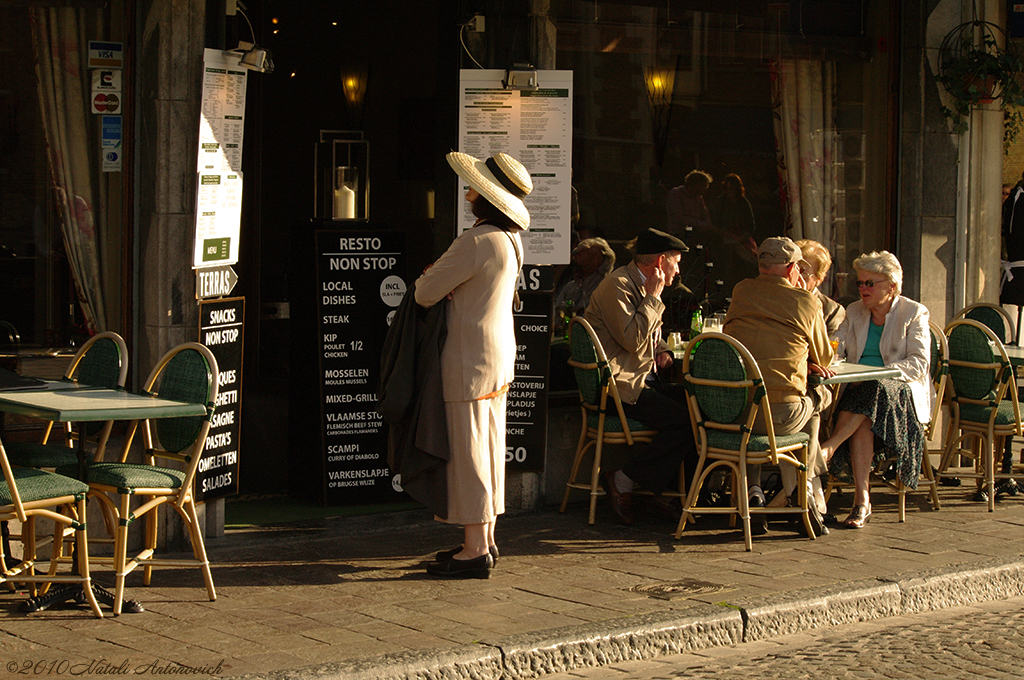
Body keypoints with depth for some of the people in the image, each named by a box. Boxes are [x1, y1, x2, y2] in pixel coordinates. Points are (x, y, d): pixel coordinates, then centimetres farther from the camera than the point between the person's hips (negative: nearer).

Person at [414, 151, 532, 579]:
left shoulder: (477, 242, -21)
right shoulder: (510, 240, 9)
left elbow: (426, 291, -15)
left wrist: (426, 284, 8)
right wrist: (442, 282, 1)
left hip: (471, 357, -10)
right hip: (499, 354, 10)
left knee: (469, 449, -5)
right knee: (489, 445, 13)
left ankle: (475, 550, -2)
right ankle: (486, 539, 20)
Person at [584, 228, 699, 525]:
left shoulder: (641, 286, 17)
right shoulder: (617, 285, -14)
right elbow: (633, 341, -25)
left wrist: (662, 350, 12)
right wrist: (653, 298, -16)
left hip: (639, 380, 10)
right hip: (619, 387, -10)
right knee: (686, 420, -22)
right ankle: (623, 481, -11)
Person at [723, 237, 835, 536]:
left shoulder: (741, 292, 14)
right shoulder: (806, 303, 3)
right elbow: (824, 359, 19)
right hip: (780, 416, -3)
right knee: (818, 399, 30)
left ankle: (752, 490, 20)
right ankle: (805, 488, 29)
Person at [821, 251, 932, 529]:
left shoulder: (914, 313, 3)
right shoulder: (854, 312, 17)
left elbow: (919, 363, -7)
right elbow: (835, 348, 6)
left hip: (903, 392, -2)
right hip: (861, 390, 3)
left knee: (874, 392, -39)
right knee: (863, 421, -34)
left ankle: (828, 447, -43)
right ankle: (861, 500, -40)